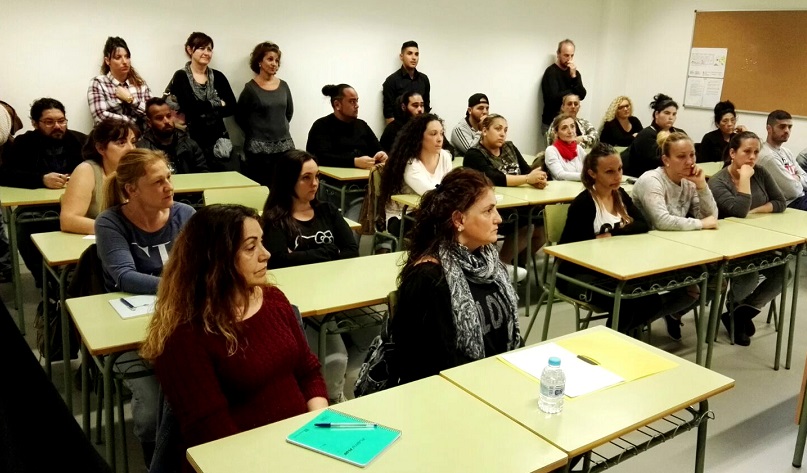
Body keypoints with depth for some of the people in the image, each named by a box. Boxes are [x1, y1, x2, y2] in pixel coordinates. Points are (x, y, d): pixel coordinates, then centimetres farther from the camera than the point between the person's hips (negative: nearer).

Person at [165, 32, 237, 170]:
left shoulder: (218, 76, 8)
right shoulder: (180, 77, -2)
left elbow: (232, 107, -1)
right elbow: (190, 107, -15)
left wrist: (201, 109, -9)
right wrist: (218, 104, -5)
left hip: (217, 138, 3)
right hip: (193, 140, -3)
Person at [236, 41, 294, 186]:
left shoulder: (283, 86, 8)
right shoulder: (250, 88, -4)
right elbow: (240, 117, 2)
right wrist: (255, 132, 6)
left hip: (284, 146, 4)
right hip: (259, 148, -4)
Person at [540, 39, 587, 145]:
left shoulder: (575, 72, 12)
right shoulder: (551, 72, -9)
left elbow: (582, 95, -1)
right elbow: (553, 97, -21)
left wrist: (574, 76, -13)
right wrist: (573, 91, -5)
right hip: (552, 123, -6)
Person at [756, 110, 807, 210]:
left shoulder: (786, 151, 13)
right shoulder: (768, 156, -19)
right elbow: (794, 191, -19)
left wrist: (797, 179, -8)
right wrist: (798, 182, 2)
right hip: (790, 206, -9)